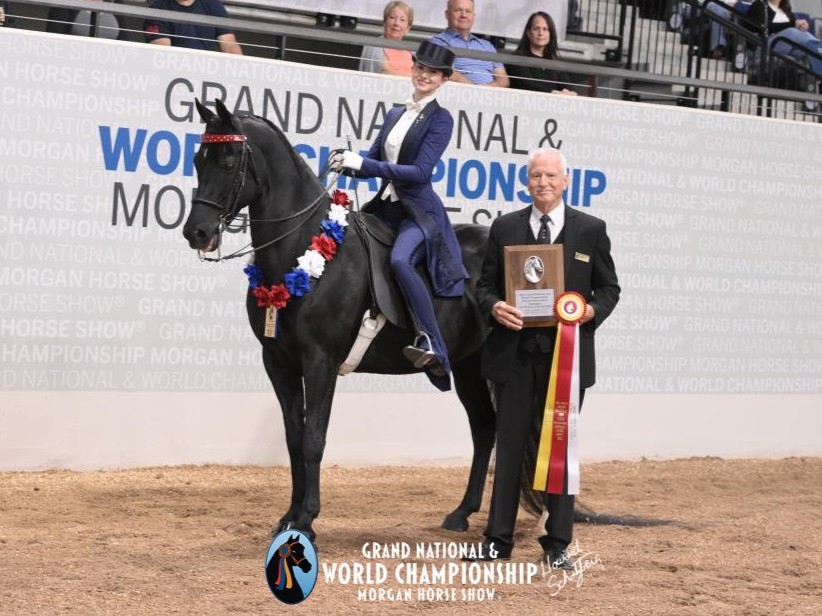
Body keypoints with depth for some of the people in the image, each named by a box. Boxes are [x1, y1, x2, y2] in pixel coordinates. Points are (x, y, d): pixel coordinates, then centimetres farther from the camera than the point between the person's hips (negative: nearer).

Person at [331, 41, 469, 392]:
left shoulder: (440, 119, -3)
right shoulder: (396, 114, 17)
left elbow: (421, 171, -14)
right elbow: (375, 161, 17)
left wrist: (364, 164, -19)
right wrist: (349, 163, -7)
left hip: (419, 211, -8)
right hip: (386, 206, 8)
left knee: (399, 259, -35)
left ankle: (433, 346, -36)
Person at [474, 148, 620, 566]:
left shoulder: (591, 230, 4)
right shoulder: (505, 228, 7)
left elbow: (609, 287, 8)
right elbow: (485, 283, 9)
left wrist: (592, 311, -13)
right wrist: (494, 307, -13)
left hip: (568, 353, -1)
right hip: (515, 351, 1)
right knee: (509, 444, 5)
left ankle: (558, 543, 11)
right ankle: (498, 538, 11)